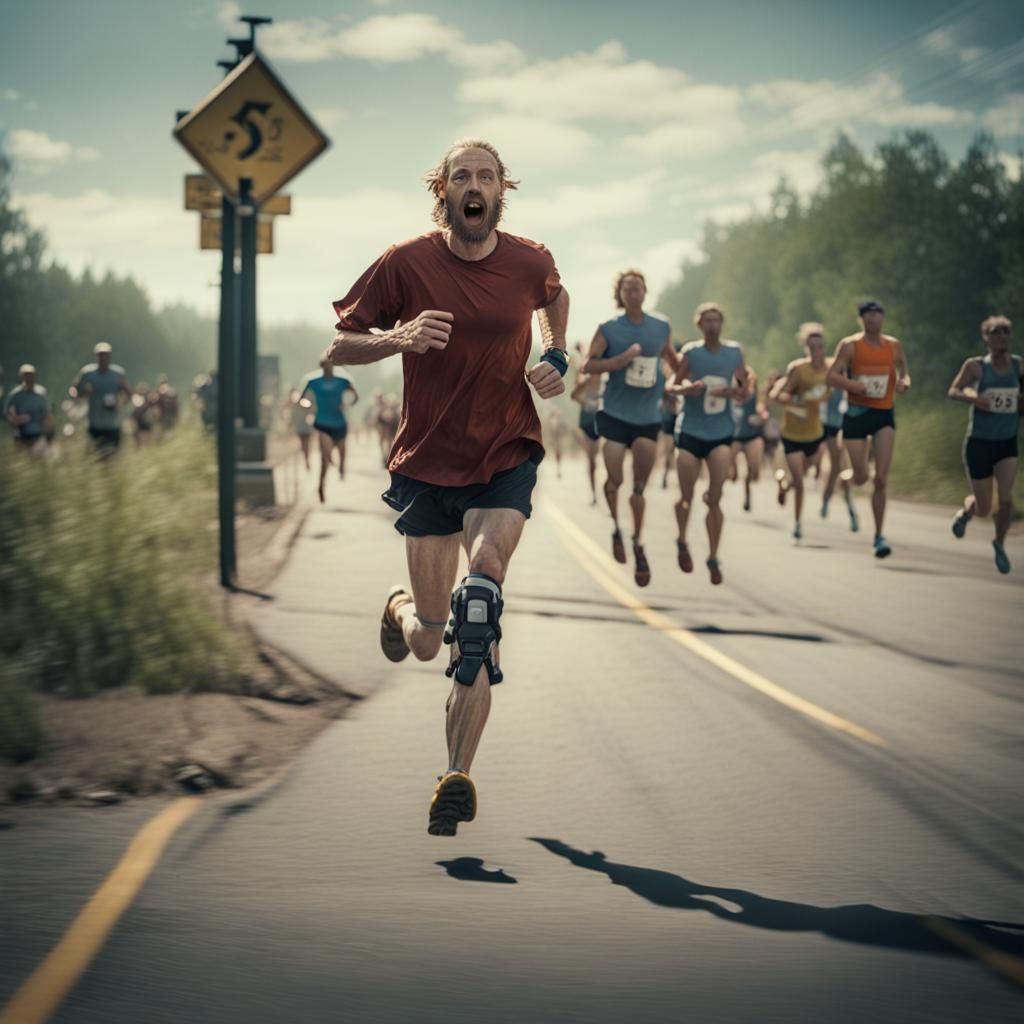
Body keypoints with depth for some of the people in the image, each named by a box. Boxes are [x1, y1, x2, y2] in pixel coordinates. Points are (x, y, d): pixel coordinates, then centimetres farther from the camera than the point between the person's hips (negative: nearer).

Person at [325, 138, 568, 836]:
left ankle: (459, 775, -23)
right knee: (428, 643, 5)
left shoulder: (530, 262, -2)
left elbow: (555, 296, 23)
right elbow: (339, 345, -1)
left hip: (507, 458, 0)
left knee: (483, 577, -27)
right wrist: (398, 338, -21)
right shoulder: (406, 264, -7)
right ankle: (403, 609, 48)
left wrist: (557, 359, 5)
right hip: (427, 463, 0)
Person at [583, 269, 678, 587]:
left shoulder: (662, 328, 6)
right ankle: (616, 527, 25)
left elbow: (672, 359, 24)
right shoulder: (608, 330, -3)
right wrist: (622, 360, -19)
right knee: (614, 480, -4)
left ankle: (638, 544, 16)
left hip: (648, 417, 2)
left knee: (640, 487, 1)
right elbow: (588, 365, -9)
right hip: (615, 414, -2)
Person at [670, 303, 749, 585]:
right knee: (687, 497, 4)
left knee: (715, 498, -9)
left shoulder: (735, 352, 3)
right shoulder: (690, 353, -3)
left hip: (721, 434, 1)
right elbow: (674, 385, 1)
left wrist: (735, 392, -12)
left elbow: (744, 390, 11)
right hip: (691, 433, -1)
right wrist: (687, 388, -21)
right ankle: (682, 543, 32)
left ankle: (713, 559, 0)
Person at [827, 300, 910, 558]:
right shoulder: (850, 345, -3)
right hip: (857, 413, -2)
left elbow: (904, 373, 18)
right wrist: (855, 385, -25)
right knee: (861, 478, -1)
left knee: (881, 479, -8)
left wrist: (904, 382, -5)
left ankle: (879, 536, -1)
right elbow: (831, 377, -8)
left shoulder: (894, 345, 7)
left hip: (885, 414, 2)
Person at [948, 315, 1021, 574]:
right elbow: (953, 391, -5)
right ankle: (965, 511, 42)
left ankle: (999, 544, 11)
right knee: (983, 509, 4)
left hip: (1007, 443, 2)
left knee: (1006, 499, -17)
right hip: (979, 443, -2)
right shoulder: (976, 366, -8)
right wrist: (973, 398, -24)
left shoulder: (1018, 365, 0)